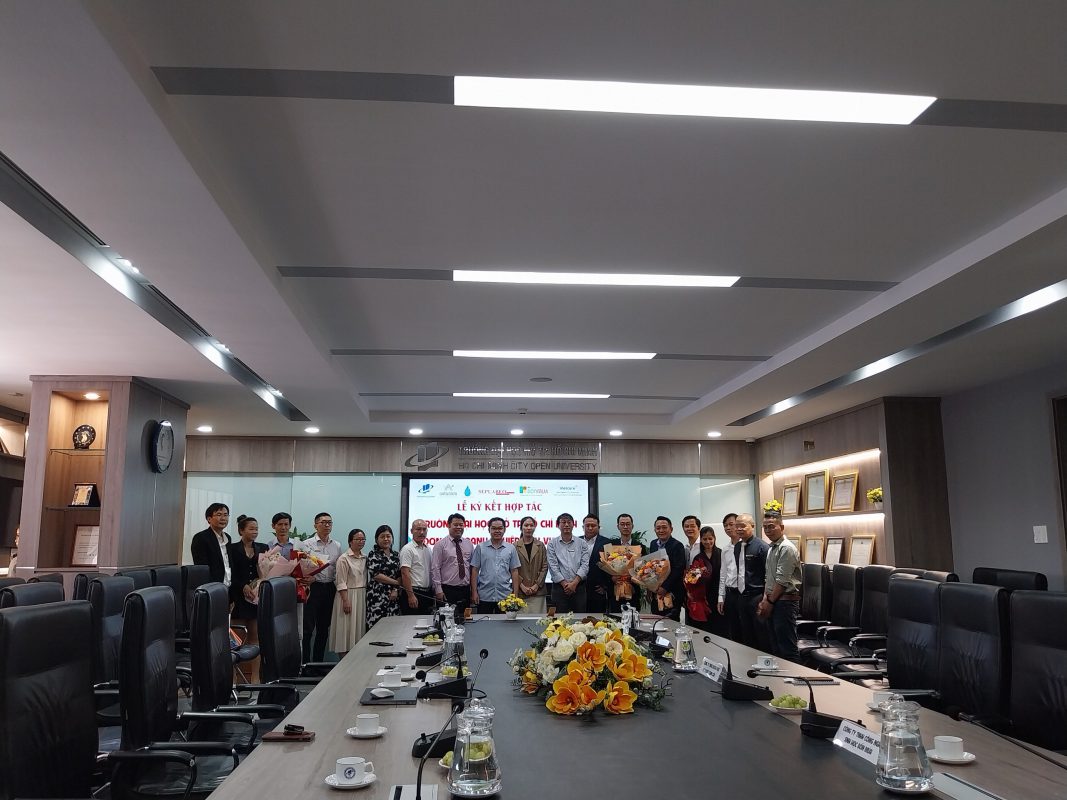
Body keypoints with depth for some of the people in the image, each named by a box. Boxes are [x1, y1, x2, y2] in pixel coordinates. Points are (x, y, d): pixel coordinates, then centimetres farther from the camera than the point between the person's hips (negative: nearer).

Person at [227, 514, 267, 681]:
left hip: (258, 597, 3)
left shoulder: (262, 548, 12)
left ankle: (255, 676, 5)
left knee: (255, 636, 3)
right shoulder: (232, 549, 1)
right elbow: (231, 574, -7)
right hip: (239, 597, -3)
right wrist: (243, 586, -18)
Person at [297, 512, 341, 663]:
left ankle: (318, 662, 20)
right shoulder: (306, 545, 0)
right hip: (313, 587, -4)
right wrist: (308, 579, -20)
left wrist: (338, 588, 2)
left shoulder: (337, 546, 12)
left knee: (324, 628, 11)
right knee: (308, 628, -6)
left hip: (330, 588, 5)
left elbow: (338, 570, 12)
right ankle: (305, 663, -1)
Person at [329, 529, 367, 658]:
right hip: (348, 595, -6)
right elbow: (341, 582, -12)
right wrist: (346, 601, -18)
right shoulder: (344, 559, -8)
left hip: (362, 596, 6)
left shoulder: (365, 558, 12)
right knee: (347, 628, -4)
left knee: (360, 627, 8)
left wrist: (367, 597, 12)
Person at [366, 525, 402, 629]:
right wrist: (395, 582, -6)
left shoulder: (395, 555, 15)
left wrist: (395, 589, -6)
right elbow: (376, 575, -11)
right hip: (378, 596, -5)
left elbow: (400, 575, 12)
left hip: (393, 596, 5)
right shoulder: (373, 555, -1)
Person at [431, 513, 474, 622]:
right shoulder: (440, 545, -2)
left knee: (465, 617, 5)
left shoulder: (469, 545, 10)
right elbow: (435, 569, -5)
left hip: (465, 590, 4)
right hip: (447, 590, -4)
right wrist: (438, 590, -11)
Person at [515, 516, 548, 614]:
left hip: (537, 591, 1)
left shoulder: (540, 545, 8)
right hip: (520, 592, -1)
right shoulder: (515, 547, 2)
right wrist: (521, 585, -9)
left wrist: (537, 585, -5)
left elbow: (545, 567, 4)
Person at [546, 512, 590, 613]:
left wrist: (574, 583, -10)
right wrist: (564, 583, -10)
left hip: (578, 586, 1)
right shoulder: (552, 544, 5)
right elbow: (553, 567, -2)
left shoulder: (581, 543, 8)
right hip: (559, 587, -1)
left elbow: (585, 565, 0)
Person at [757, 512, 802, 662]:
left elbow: (782, 581, -17)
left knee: (787, 649, -5)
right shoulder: (771, 548, 15)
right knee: (775, 647, 14)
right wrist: (765, 599, 9)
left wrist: (770, 602, -12)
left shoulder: (786, 548, -14)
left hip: (785, 601, -9)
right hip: (773, 601, 9)